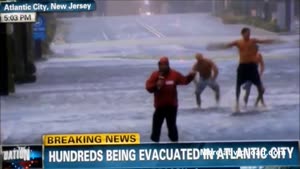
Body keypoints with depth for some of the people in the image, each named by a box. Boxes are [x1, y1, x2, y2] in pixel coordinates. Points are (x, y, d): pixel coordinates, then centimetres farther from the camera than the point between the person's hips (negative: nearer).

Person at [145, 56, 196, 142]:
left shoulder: (174, 74, -4)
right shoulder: (155, 75, -9)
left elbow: (184, 80, 1)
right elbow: (148, 87, -14)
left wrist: (191, 76, -17)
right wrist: (156, 86, -32)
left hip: (172, 105, 1)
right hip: (160, 105, -1)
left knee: (172, 125, 12)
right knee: (157, 124, 8)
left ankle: (174, 142, 24)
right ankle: (154, 141, 21)